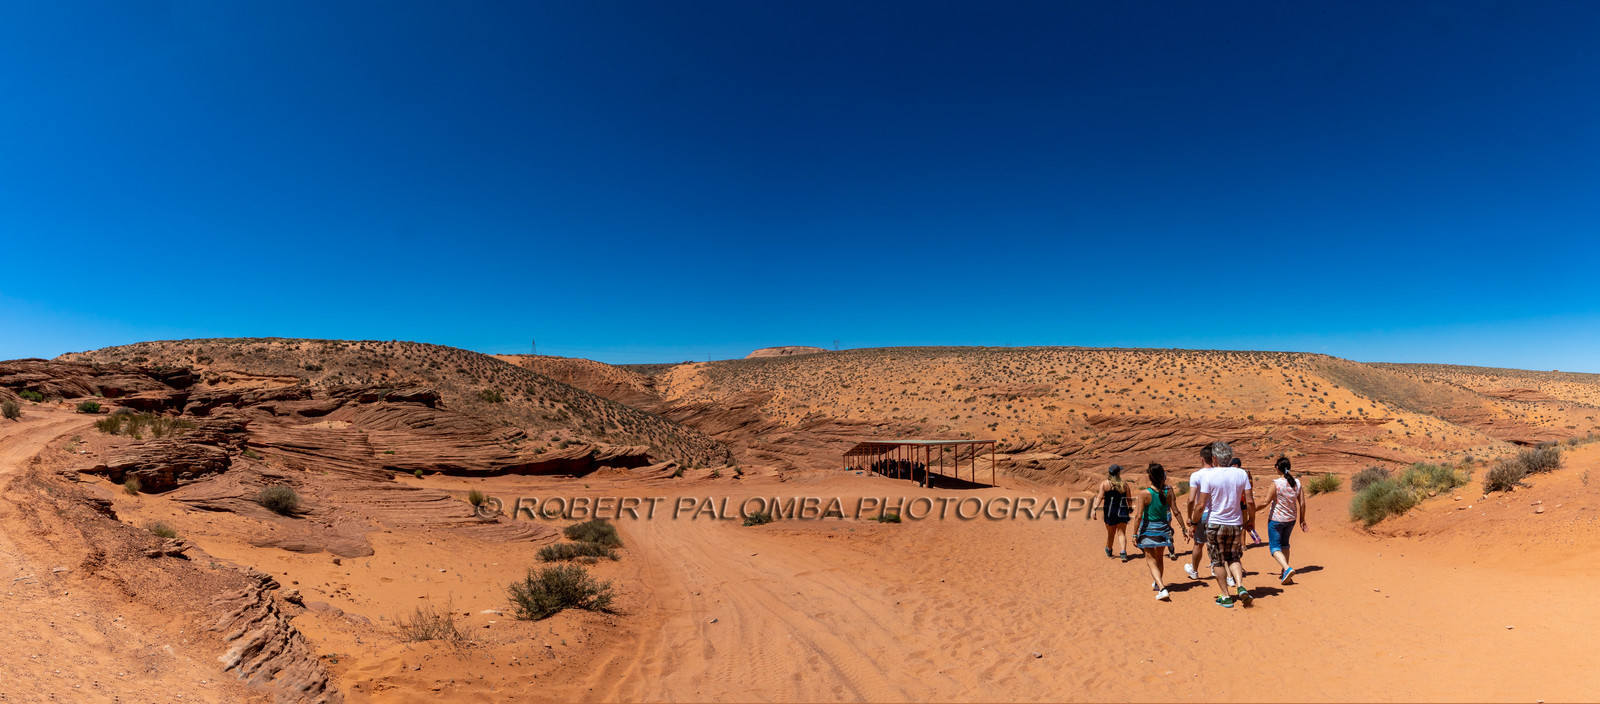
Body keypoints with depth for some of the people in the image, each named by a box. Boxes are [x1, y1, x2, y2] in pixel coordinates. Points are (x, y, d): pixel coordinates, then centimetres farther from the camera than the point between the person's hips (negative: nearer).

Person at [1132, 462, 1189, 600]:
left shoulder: (1144, 494, -18)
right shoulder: (1168, 491, -8)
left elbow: (1139, 516, -17)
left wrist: (1135, 534, -10)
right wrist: (1184, 528, 10)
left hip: (1148, 530, -4)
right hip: (1163, 528, 4)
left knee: (1151, 561, 4)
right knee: (1159, 558, 23)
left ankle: (1162, 588, -11)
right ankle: (1158, 583, 39)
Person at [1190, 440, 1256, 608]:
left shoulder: (1208, 476, -14)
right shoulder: (1241, 474, -3)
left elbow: (1200, 504, -14)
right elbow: (1250, 501, -2)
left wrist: (1194, 523, -2)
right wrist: (1251, 519, 15)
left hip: (1215, 524, -3)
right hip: (1236, 523, 4)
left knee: (1218, 561, 9)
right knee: (1233, 557, 20)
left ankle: (1226, 597, 14)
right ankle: (1241, 586, 0)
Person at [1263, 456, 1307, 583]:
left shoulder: (1276, 484, -20)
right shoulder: (1297, 483, -4)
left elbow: (1266, 502, -18)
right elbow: (1302, 504, 1)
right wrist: (1302, 520, 12)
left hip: (1276, 519, -6)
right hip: (1291, 519, 6)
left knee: (1274, 547, 3)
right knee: (1284, 544, 22)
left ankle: (1287, 568, -19)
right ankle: (1285, 572, 24)